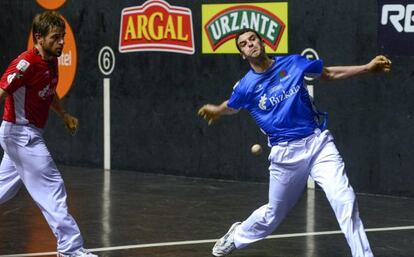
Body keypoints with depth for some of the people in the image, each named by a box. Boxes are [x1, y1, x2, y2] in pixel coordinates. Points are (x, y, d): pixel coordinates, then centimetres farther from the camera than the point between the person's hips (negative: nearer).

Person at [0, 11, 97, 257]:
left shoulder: (52, 62, 8)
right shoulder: (26, 63, -21)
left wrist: (65, 114, 22)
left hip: (30, 134, 10)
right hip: (20, 133, -10)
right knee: (52, 187, -10)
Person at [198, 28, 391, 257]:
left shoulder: (293, 63, 1)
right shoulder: (245, 86, -2)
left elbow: (330, 74, 14)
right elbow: (230, 107, 22)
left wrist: (368, 67, 7)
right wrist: (215, 110, 7)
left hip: (319, 141, 1)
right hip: (285, 153, -1)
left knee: (345, 200, -16)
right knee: (274, 214, 13)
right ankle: (237, 236, 43)